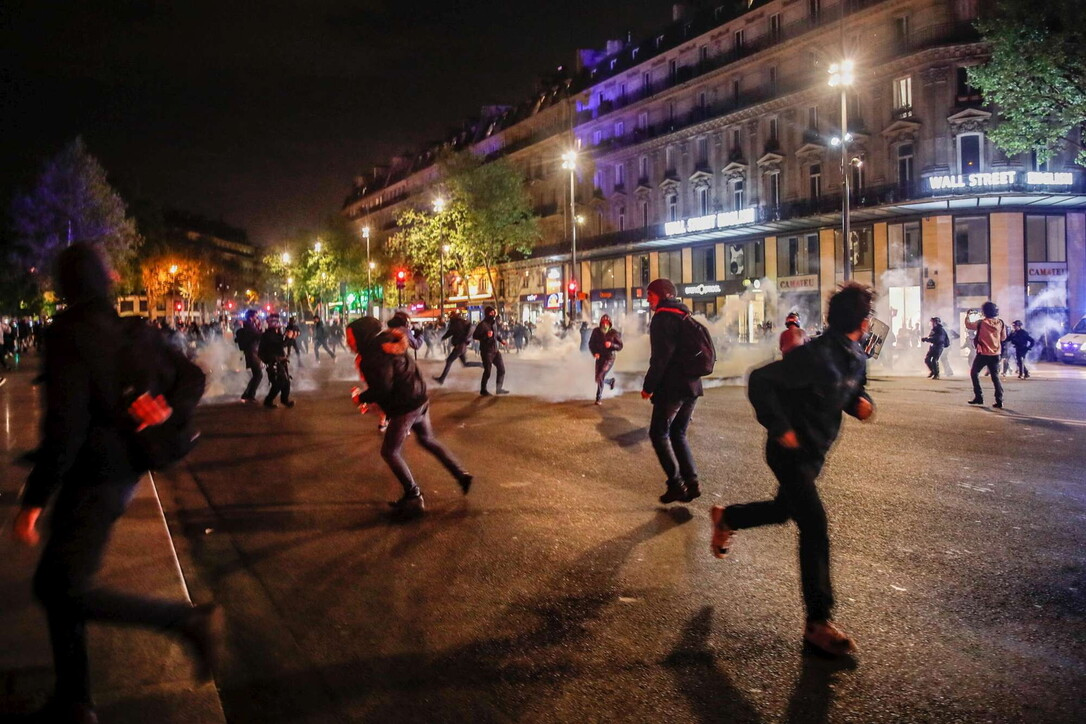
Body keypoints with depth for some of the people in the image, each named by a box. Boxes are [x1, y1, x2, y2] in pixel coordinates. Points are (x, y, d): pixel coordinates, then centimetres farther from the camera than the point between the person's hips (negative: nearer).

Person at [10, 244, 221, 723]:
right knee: (54, 583, 15)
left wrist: (32, 503, -20)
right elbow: (193, 376, 9)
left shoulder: (67, 335, -16)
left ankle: (191, 621, -5)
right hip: (122, 469, 9)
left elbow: (64, 426, -24)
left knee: (67, 590, -7)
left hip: (94, 479, -9)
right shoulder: (128, 331, 8)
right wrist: (169, 408, -11)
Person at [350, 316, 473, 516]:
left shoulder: (375, 356, -21)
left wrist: (361, 398, -7)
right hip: (419, 400, 10)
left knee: (390, 451, 2)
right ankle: (461, 475, 26)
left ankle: (414, 497, 5)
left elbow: (382, 388, -25)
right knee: (428, 440, 25)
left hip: (405, 407, -10)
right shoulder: (385, 346, 8)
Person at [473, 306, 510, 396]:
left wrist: (501, 340, 8)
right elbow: (475, 336, -17)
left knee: (501, 369, 8)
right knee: (487, 371, -5)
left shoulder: (494, 323, 10)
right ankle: (483, 390, 10)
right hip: (486, 351, -8)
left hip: (495, 350, 8)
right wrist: (486, 335, -29)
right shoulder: (482, 325, -14)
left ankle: (499, 388, 21)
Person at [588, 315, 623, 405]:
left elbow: (620, 346, -6)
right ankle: (611, 381, 45)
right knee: (598, 379, 11)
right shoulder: (596, 331, -4)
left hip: (609, 358, -4)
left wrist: (611, 345, -25)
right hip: (599, 358, 4)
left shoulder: (614, 333, -10)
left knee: (600, 377, -18)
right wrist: (594, 353, -12)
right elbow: (591, 344, 6)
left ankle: (599, 398, -5)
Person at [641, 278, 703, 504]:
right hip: (692, 385, 8)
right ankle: (691, 483, 6)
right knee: (678, 434, 15)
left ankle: (676, 484, -3)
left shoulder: (663, 317, -10)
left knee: (659, 433, 2)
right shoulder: (684, 316, 17)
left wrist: (648, 386, -11)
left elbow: (660, 357, -18)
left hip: (672, 386, -8)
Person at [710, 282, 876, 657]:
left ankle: (725, 517, 53)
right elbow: (760, 381, -26)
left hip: (815, 453, 9)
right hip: (792, 451, -9)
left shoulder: (856, 358, 2)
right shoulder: (816, 357, -27)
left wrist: (861, 402, -4)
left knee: (783, 510, 26)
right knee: (815, 526, -13)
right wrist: (780, 428, -25)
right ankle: (818, 622, -7)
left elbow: (853, 389, 20)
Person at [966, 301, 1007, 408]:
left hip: (983, 354, -4)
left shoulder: (981, 323, -12)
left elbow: (968, 325, -1)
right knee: (995, 377, 9)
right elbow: (1003, 337, 7)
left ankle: (978, 397, 8)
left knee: (974, 372, 14)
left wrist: (968, 315, 14)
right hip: (995, 354, 4)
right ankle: (999, 401, 0)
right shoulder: (1000, 323, -1)